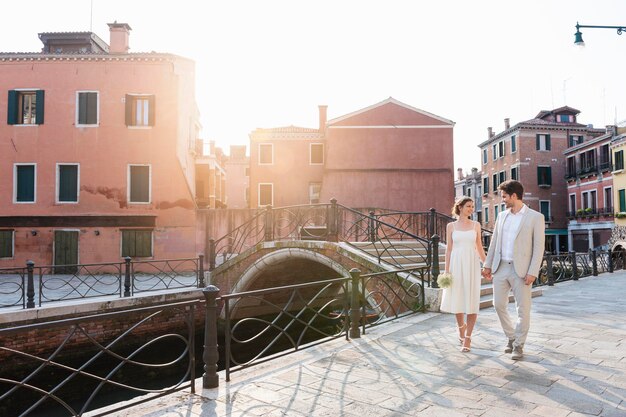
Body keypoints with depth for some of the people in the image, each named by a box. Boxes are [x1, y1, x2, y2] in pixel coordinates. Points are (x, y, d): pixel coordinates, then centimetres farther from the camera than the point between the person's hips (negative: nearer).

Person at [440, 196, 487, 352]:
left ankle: (467, 337, 7)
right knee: (457, 299, 6)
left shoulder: (476, 225, 6)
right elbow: (448, 249, 4)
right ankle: (461, 325, 36)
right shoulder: (451, 226, 4)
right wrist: (446, 270, -2)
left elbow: (479, 247, 9)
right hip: (457, 264, 0)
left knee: (472, 300, -3)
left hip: (472, 264, 0)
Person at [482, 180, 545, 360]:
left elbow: (539, 247, -8)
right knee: (499, 305, 9)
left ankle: (518, 345, 19)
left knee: (523, 310, 3)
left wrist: (532, 272, -14)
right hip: (500, 268, 5)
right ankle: (511, 337, 29)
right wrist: (487, 265, 11)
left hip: (521, 270, -5)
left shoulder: (536, 217, -5)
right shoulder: (502, 216, 10)